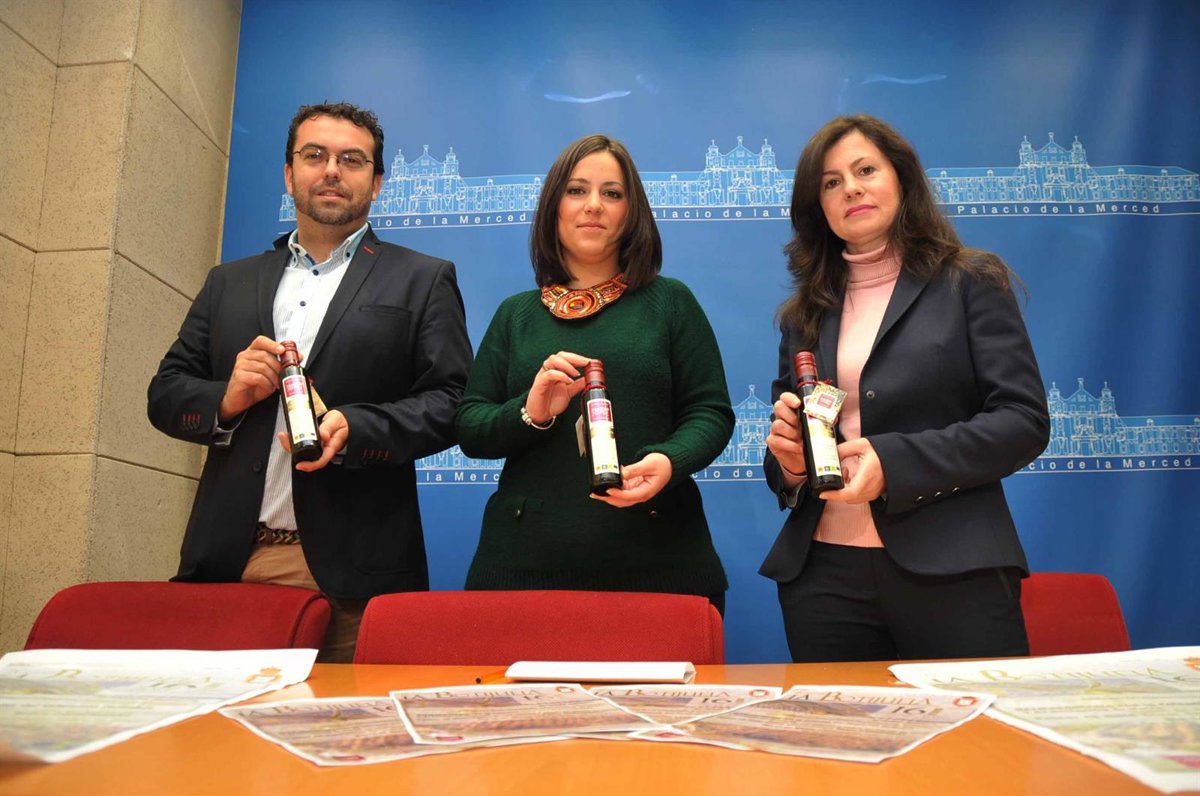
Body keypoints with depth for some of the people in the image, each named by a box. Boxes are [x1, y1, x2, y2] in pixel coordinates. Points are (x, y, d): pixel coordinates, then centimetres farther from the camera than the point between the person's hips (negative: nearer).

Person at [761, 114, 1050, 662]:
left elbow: (1025, 421, -5)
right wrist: (789, 462, -6)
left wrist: (896, 462, -17)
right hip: (822, 574, 3)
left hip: (950, 572, -3)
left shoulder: (970, 283, 3)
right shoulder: (805, 314, 13)